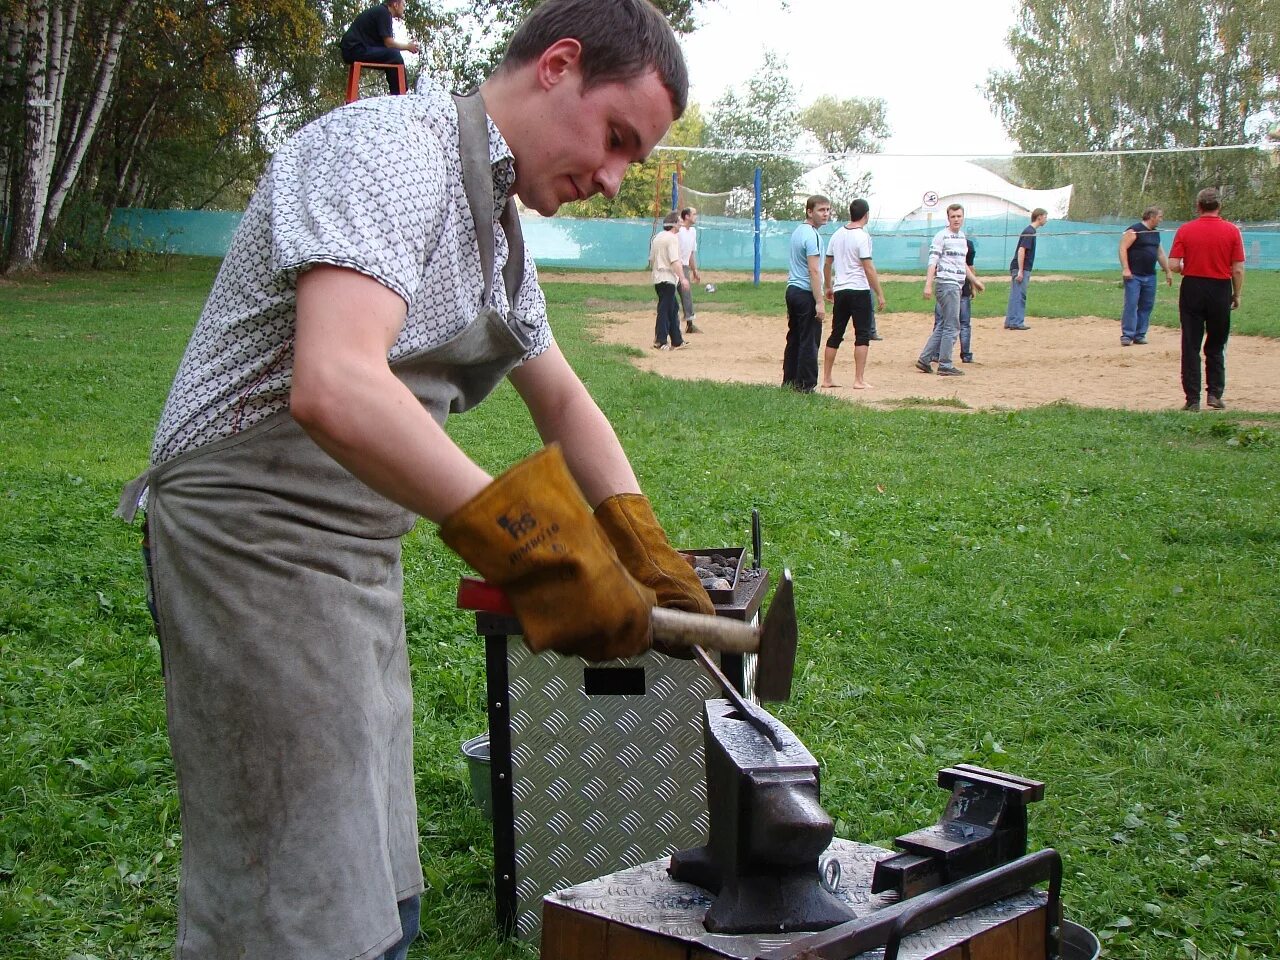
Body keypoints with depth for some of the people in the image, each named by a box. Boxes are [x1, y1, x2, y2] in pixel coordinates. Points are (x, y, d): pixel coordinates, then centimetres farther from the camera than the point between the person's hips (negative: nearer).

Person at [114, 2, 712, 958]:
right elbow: (332, 387, -34)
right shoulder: (394, 147, -17)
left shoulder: (498, 222, 15)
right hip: (256, 538, -10)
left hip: (360, 551, 10)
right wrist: (533, 546, -37)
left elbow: (562, 400, 25)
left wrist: (648, 558, 11)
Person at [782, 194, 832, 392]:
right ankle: (806, 387, -2)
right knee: (809, 343, -4)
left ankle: (789, 382, 19)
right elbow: (814, 270, -20)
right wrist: (819, 303, -21)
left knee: (794, 339, 14)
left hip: (792, 289, 9)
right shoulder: (812, 235, -15)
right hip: (806, 294, -9)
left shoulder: (798, 231, 14)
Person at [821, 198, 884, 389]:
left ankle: (826, 378, 13)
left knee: (836, 335, 12)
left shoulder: (837, 235, 9)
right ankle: (859, 380, -6)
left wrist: (827, 287, 29)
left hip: (840, 291, 6)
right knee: (863, 335, -1)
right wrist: (880, 294, -10)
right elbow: (868, 268, -15)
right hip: (859, 290, -6)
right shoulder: (862, 236, -11)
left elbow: (827, 264, 16)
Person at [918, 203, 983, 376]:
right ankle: (945, 366, -4)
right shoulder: (941, 236, -7)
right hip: (947, 283, -9)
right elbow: (932, 262, -13)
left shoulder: (963, 237, 17)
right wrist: (928, 285, -22)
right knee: (952, 326, -8)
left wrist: (975, 280, 31)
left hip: (958, 284, 9)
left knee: (943, 325, 11)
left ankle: (924, 359, 15)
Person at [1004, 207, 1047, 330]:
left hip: (1021, 269, 10)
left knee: (1015, 296, 11)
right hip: (1021, 269, -10)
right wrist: (1020, 271, -23)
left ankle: (1010, 322, 15)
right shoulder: (1029, 232, -13)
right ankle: (1017, 322, -7)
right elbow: (1021, 250, -20)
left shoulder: (1030, 230, 16)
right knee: (1019, 296, -8)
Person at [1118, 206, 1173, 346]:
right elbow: (1123, 248, -14)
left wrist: (1168, 271, 23)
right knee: (1131, 305, -9)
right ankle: (1127, 335, -8)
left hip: (1150, 277, 8)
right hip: (1134, 276, -8)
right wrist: (1125, 269, -21)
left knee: (1146, 307, 6)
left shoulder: (1155, 233, 17)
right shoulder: (1135, 230, -8)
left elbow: (1160, 253, 25)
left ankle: (1140, 335, 11)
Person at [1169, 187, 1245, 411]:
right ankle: (1215, 393, 9)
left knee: (1191, 346, 5)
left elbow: (1173, 265, -9)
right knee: (1216, 346, 14)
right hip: (1221, 291, 0)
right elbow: (1238, 269, -5)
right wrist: (1237, 295, 7)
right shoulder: (1232, 231, -5)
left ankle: (1193, 399, 3)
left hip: (1192, 289, 0)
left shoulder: (1185, 230, -5)